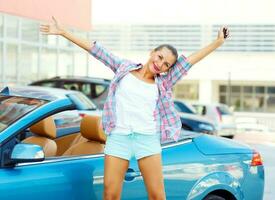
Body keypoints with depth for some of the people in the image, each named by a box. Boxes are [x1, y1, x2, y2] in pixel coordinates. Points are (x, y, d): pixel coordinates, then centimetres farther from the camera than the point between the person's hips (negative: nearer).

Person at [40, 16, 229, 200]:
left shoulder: (163, 82, 9)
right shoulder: (124, 67, 9)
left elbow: (191, 59, 6)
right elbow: (95, 49, 6)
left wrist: (218, 42, 3)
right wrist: (62, 31, 6)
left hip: (148, 139, 1)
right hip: (118, 138, 0)